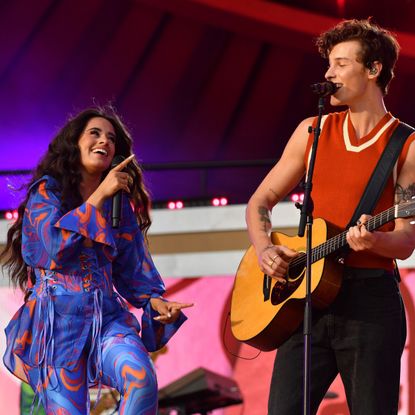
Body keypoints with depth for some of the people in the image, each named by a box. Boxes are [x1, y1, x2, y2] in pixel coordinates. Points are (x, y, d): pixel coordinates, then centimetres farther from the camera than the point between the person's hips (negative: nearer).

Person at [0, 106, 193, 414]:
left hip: (108, 317, 3)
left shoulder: (121, 204, 16)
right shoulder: (47, 190, 5)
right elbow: (55, 242, -13)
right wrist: (100, 195, -13)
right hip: (57, 319, -3)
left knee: (143, 379, -27)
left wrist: (156, 301, -4)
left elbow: (132, 265, 15)